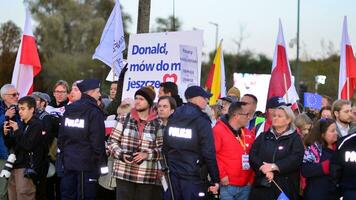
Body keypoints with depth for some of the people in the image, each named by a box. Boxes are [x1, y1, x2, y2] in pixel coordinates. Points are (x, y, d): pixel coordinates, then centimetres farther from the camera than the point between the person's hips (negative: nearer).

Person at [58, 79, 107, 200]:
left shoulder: (69, 109, 11)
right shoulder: (94, 112, -10)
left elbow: (61, 136, 14)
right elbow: (98, 140, -14)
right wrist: (101, 162, -8)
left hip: (68, 161, 7)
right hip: (87, 162, -7)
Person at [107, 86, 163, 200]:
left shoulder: (157, 124, 1)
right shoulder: (124, 119, 3)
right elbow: (112, 141, 7)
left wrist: (147, 154, -14)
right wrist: (122, 155, -10)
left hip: (146, 176, 0)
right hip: (124, 174, 0)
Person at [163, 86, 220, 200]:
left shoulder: (173, 118, 9)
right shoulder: (201, 120, -8)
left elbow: (165, 147, 11)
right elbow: (209, 153, -12)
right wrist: (215, 179, -8)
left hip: (172, 176, 5)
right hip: (194, 177, -5)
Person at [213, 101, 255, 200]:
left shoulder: (248, 134, 13)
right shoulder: (218, 130, -8)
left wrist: (252, 178, 10)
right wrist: (221, 175, -14)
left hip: (245, 186, 7)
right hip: (226, 186, -7)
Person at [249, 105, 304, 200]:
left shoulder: (295, 138, 5)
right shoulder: (263, 137, 15)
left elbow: (296, 159, -12)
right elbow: (253, 155, 1)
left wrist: (273, 166, -18)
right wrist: (264, 169, -16)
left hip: (284, 188, -3)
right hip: (261, 186, 3)